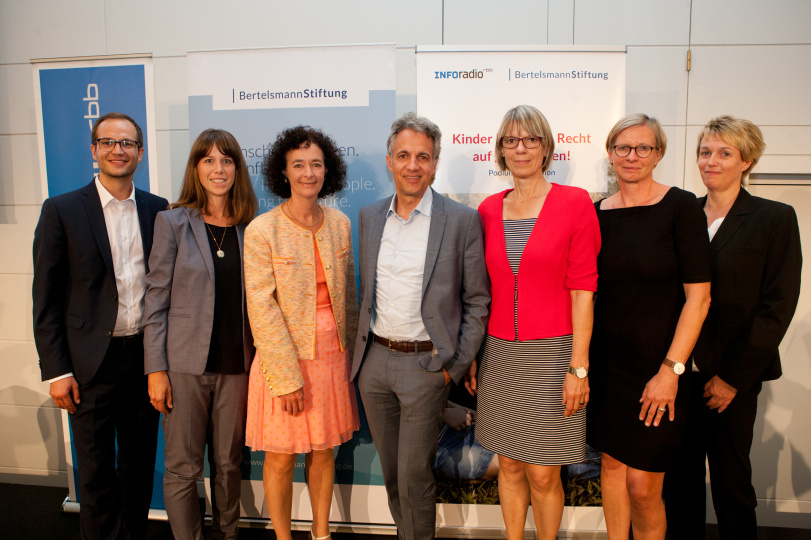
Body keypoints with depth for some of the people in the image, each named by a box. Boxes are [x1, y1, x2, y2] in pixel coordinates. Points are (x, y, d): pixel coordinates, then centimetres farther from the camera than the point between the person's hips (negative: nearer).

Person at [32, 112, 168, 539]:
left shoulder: (158, 210, 4)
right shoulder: (62, 210, -4)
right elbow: (45, 299, -4)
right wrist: (56, 370, -8)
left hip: (144, 356, 3)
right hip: (91, 363, -2)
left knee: (140, 462, 16)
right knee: (96, 469, 10)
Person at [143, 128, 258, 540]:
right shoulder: (172, 222, -1)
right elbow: (156, 298, -2)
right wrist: (156, 369, -6)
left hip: (236, 365, 2)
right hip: (186, 363, -2)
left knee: (228, 463, 13)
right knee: (182, 469, 5)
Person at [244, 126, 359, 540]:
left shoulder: (339, 224, 3)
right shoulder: (262, 231, -11)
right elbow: (261, 309, -13)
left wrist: (349, 351, 11)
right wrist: (288, 377, -14)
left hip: (331, 354, 4)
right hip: (284, 356, -4)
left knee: (324, 451, 16)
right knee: (282, 458, 8)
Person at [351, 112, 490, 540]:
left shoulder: (462, 220, -7)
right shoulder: (368, 217, 6)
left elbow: (477, 301, -4)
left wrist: (456, 366, -8)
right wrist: (359, 350, 8)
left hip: (425, 364, -4)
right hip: (374, 360, 5)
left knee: (414, 476, 4)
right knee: (390, 472, 18)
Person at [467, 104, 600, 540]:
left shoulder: (575, 203, -6)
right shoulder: (489, 209, 6)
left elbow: (582, 290, -8)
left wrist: (579, 366, -10)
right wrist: (472, 355, 10)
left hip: (551, 354, -4)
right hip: (500, 353, 4)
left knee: (543, 474, 5)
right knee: (509, 464, 16)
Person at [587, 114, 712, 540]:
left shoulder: (680, 207, -7)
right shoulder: (598, 213, 5)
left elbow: (699, 297, -10)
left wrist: (670, 369, -15)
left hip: (657, 365, -4)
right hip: (606, 361, 4)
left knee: (642, 485, 0)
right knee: (611, 464, 15)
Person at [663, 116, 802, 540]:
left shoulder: (775, 218, -2)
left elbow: (778, 305, -7)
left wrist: (733, 376, -10)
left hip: (732, 376, -3)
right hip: (680, 369, 3)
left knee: (730, 477, 9)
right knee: (679, 472, 12)